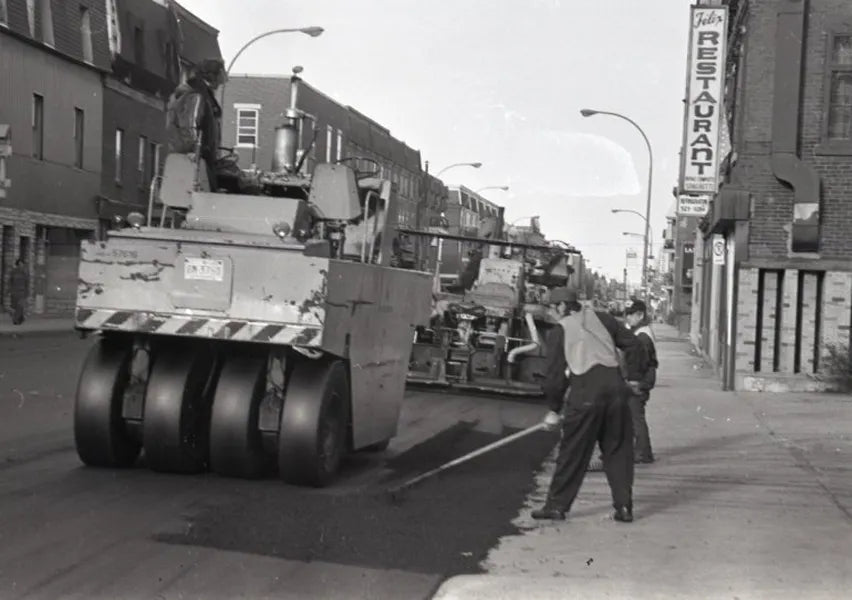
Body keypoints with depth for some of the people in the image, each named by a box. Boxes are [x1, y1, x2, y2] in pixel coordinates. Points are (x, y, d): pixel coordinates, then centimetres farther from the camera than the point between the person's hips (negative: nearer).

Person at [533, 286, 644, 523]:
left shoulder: (558, 332, 6)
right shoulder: (602, 318, 15)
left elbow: (555, 375, 5)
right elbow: (634, 346, 12)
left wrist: (554, 410, 14)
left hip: (585, 390, -3)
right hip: (615, 385, 3)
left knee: (573, 451, 7)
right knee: (618, 450, 12)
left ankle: (557, 505, 13)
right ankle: (624, 507, 12)